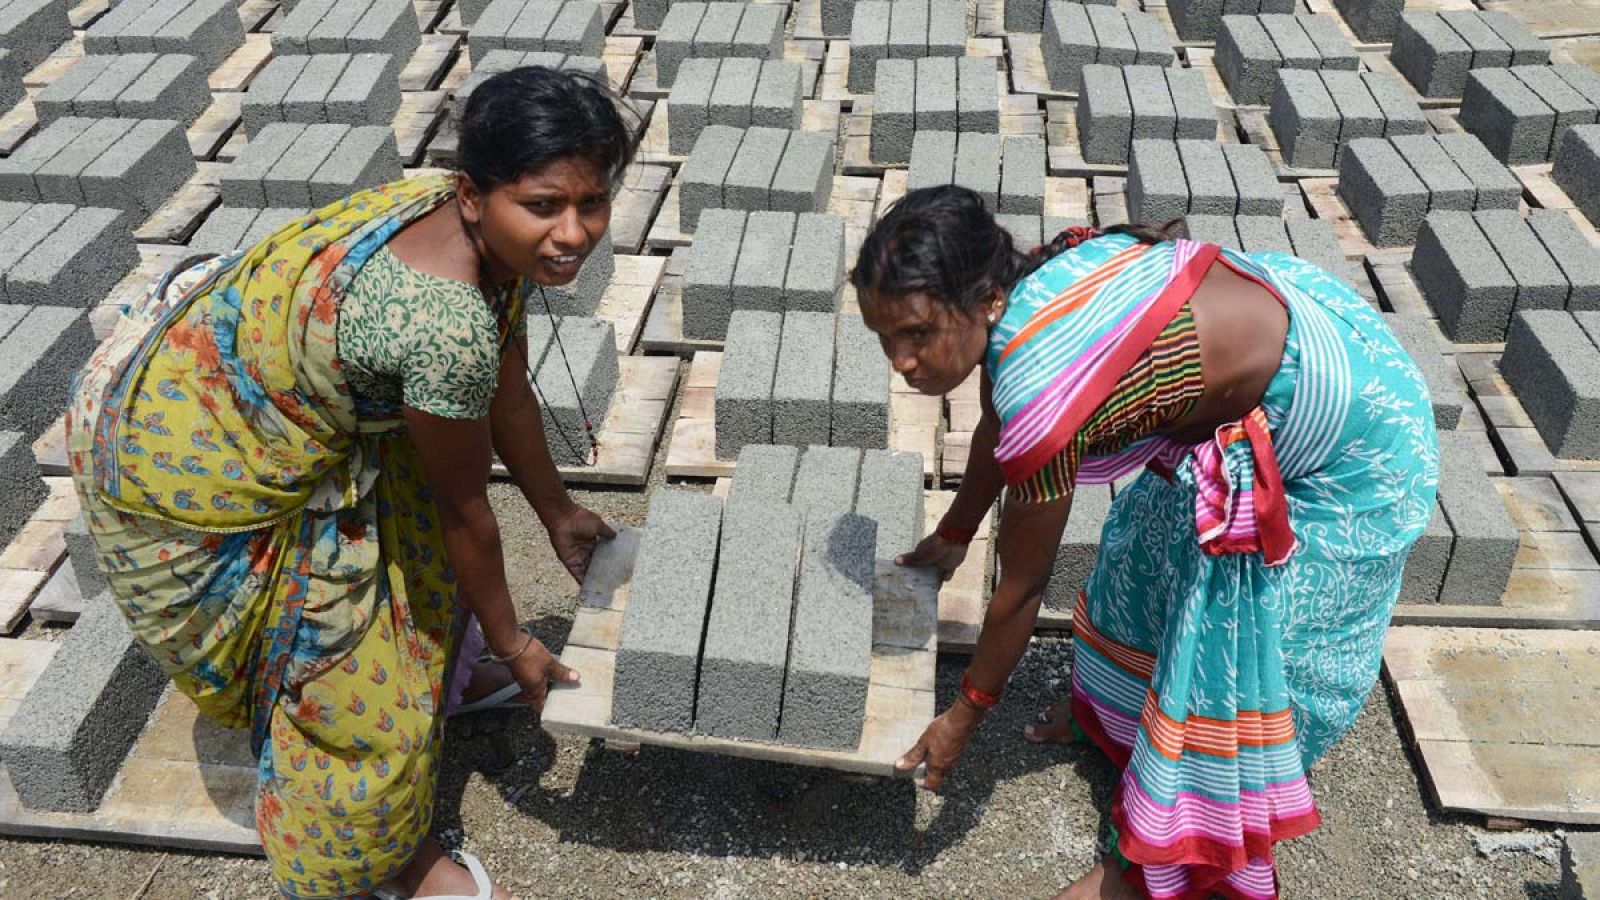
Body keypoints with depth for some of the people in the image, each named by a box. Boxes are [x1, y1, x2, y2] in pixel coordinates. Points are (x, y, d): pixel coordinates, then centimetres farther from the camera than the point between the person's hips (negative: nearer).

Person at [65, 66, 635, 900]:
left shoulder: (498, 236, -12)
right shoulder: (447, 325, -38)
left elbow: (507, 392, 4)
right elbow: (462, 504, -22)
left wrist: (558, 512, 16)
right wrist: (512, 644, -5)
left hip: (231, 354, 8)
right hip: (188, 457, -8)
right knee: (338, 665, 7)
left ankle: (428, 669, 54)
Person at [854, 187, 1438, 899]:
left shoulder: (1043, 398, -35)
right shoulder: (1014, 283, -10)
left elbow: (1020, 589, -19)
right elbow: (997, 429, 11)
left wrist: (964, 715, -4)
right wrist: (952, 536, 25)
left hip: (1348, 447, -9)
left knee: (1233, 649, 2)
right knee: (1150, 543, 22)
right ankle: (1112, 705, 47)